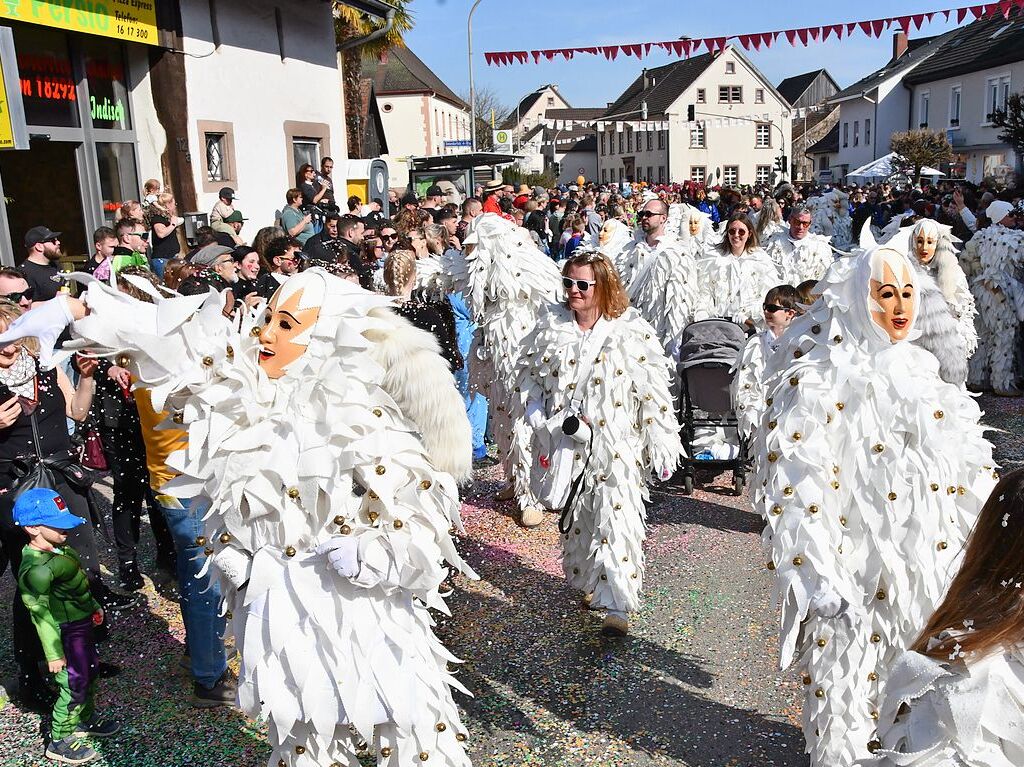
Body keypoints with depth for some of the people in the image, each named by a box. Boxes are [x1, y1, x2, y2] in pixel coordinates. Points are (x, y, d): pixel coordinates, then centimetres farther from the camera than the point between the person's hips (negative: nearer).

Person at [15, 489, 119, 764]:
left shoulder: (62, 549, -1)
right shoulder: (36, 569, -29)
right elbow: (41, 615, -23)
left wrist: (93, 605, 23)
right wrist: (53, 653, -18)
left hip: (83, 623, 9)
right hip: (66, 633, -9)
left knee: (90, 671, 24)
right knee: (74, 685, 4)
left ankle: (86, 719, 46)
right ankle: (59, 741, 23)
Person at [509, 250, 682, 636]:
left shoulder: (631, 332, -6)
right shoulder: (550, 327, 3)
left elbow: (654, 393, -4)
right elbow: (529, 380, 10)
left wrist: (662, 444, -4)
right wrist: (536, 427, 4)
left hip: (616, 446, -3)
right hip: (565, 442, 4)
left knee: (616, 520, -8)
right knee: (575, 519, 15)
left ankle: (617, 606, -1)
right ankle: (588, 583, 36)